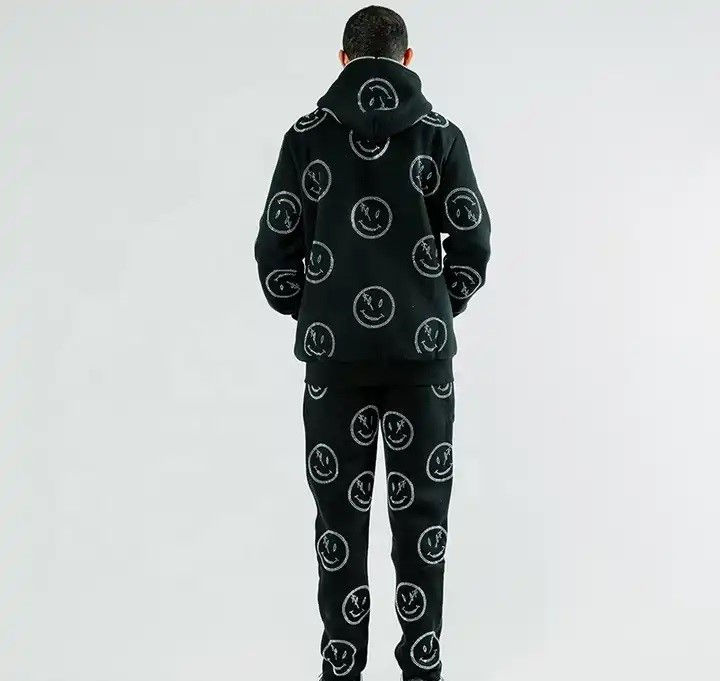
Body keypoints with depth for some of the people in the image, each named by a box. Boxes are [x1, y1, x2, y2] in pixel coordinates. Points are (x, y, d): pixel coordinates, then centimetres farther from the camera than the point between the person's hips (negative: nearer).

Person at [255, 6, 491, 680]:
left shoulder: (308, 135, 2)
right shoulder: (439, 132, 1)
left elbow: (275, 247, -1)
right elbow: (472, 242, -2)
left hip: (334, 349, 0)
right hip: (422, 349, 0)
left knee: (340, 512, 9)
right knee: (421, 512, 9)